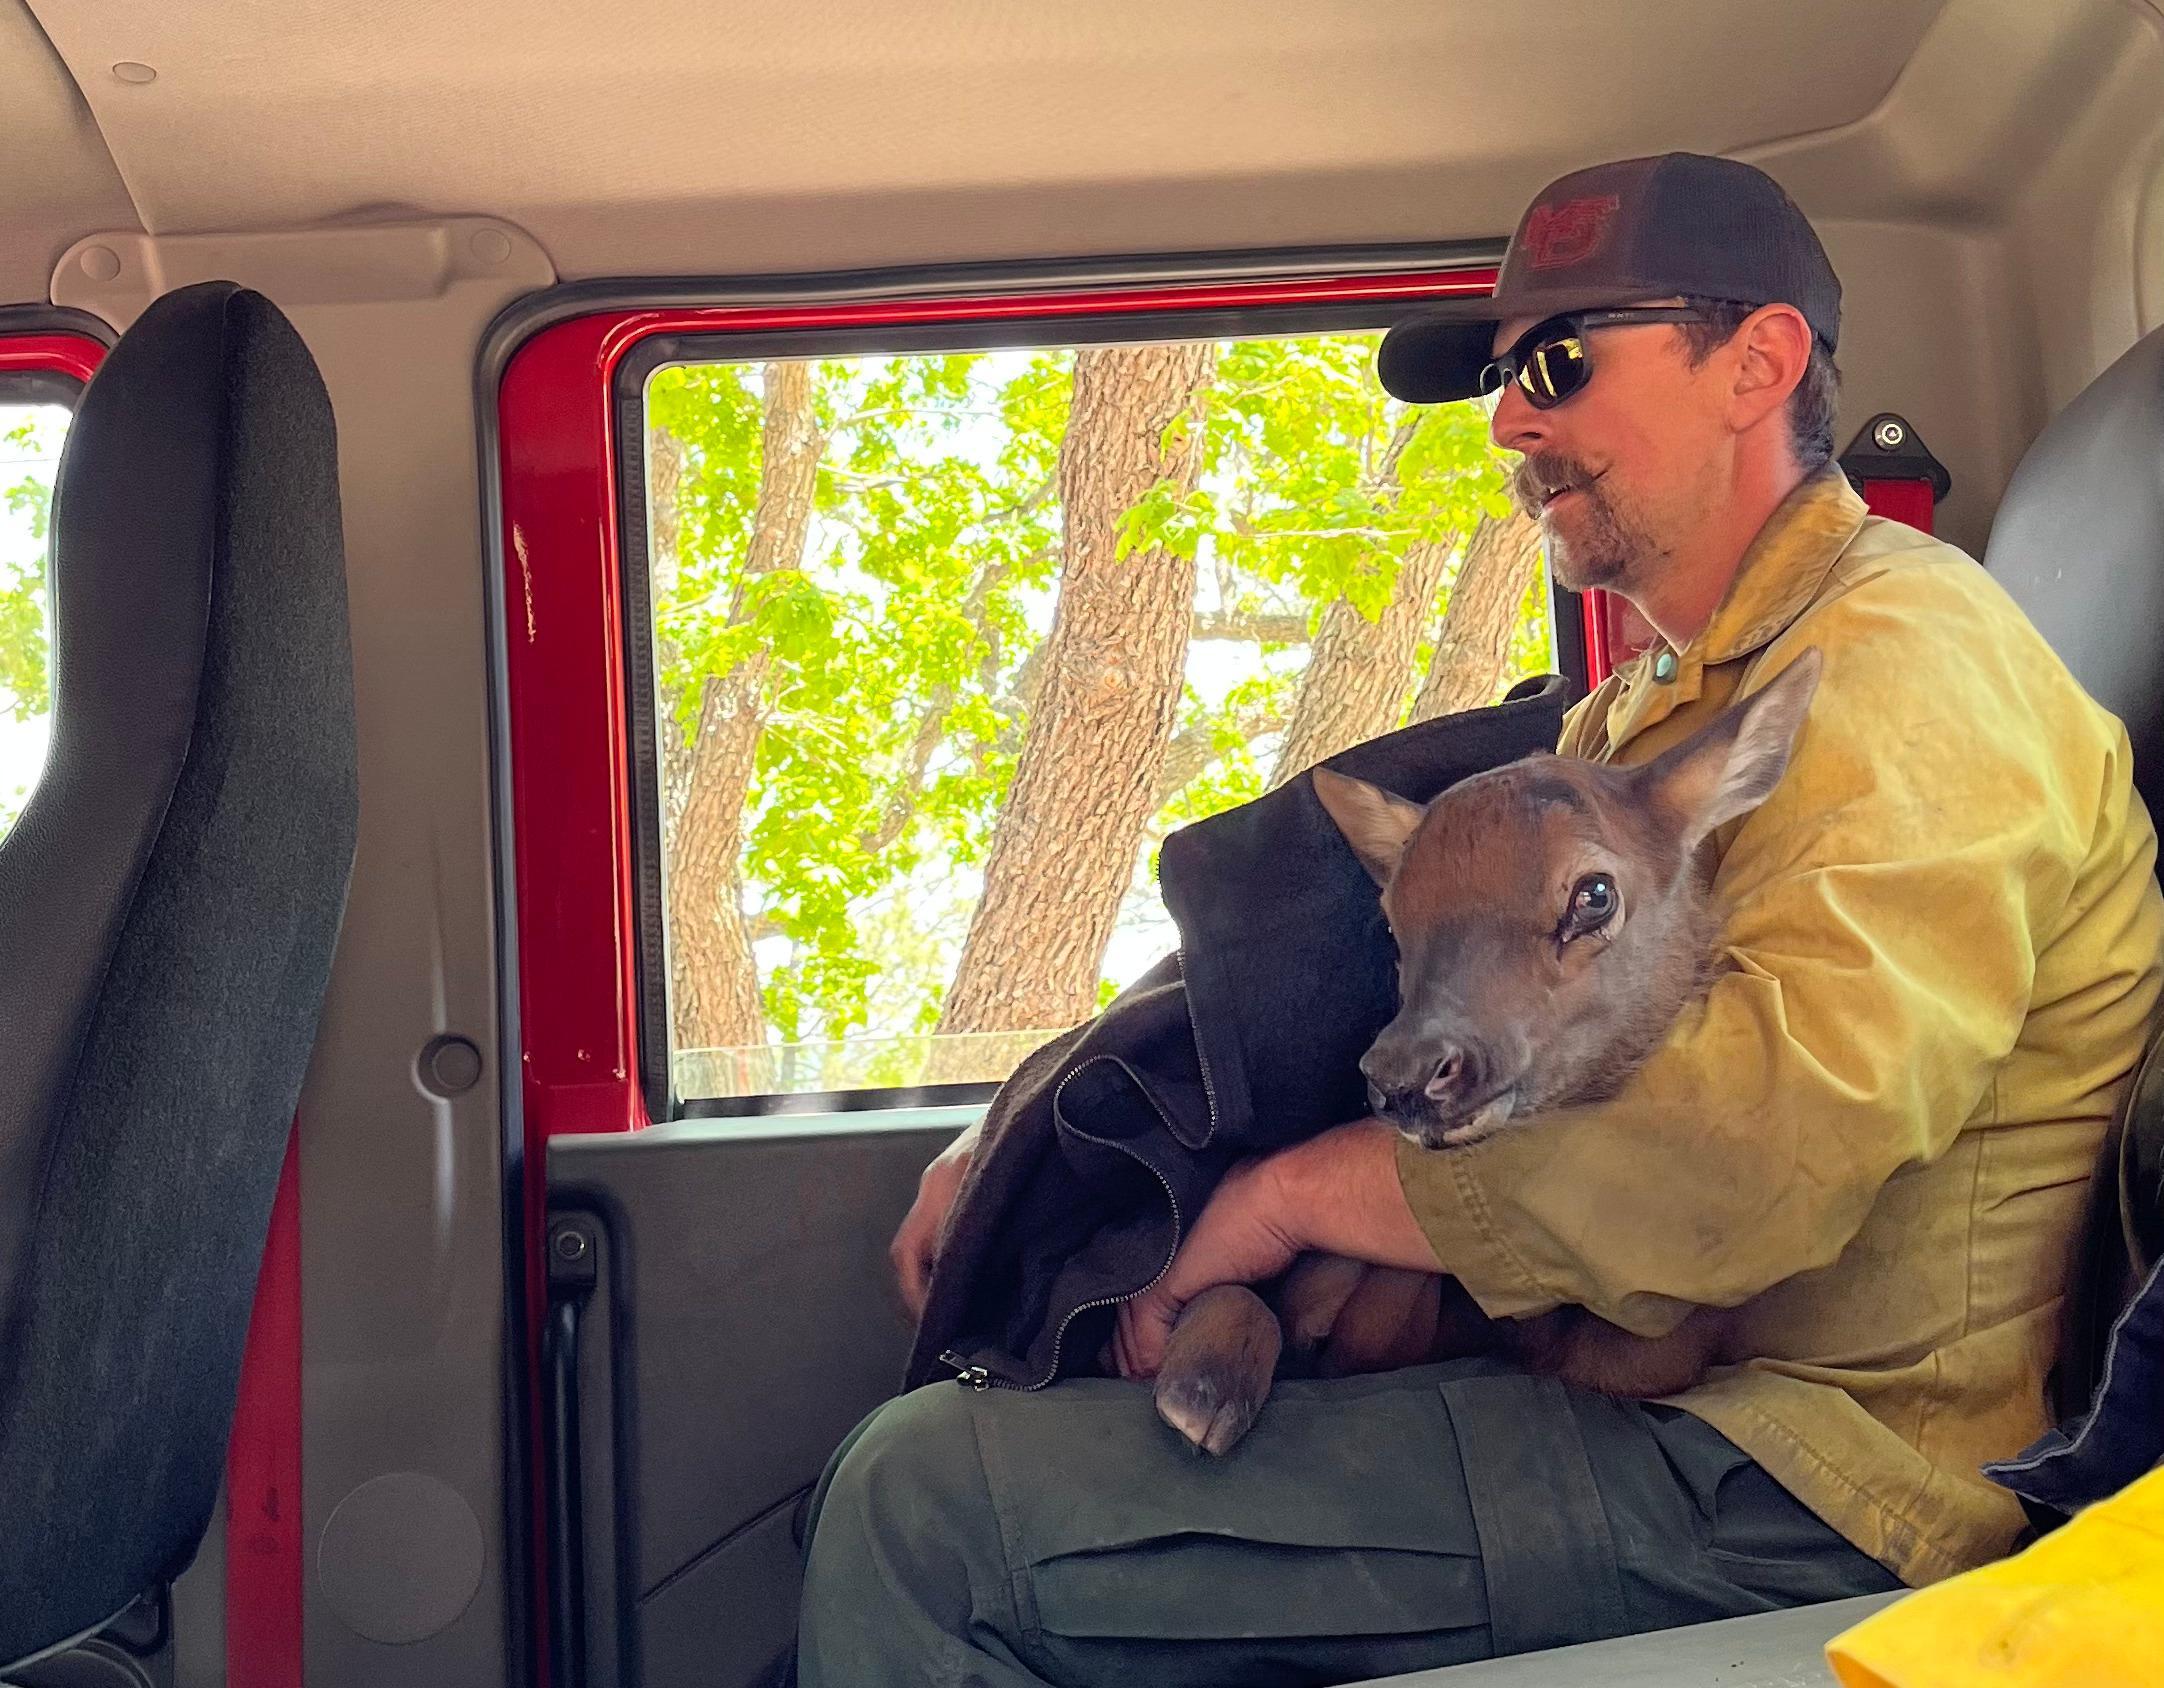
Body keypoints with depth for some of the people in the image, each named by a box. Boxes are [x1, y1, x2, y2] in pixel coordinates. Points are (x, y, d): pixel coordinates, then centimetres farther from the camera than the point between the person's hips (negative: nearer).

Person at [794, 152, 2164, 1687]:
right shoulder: (1646, 714, 21)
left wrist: (1292, 1190, -18)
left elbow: (1775, 1130, -29)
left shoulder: (1903, 658, -13)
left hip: (1804, 1505, -10)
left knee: (926, 1503, -17)